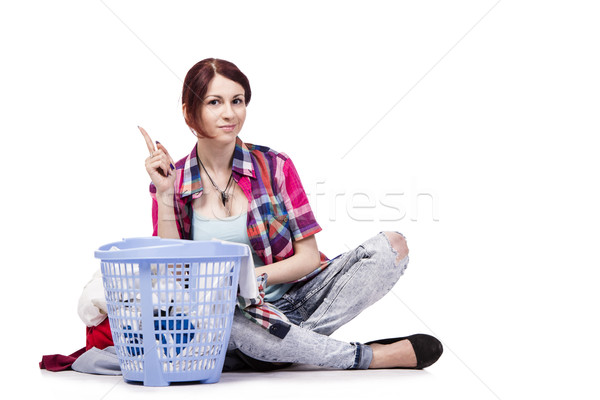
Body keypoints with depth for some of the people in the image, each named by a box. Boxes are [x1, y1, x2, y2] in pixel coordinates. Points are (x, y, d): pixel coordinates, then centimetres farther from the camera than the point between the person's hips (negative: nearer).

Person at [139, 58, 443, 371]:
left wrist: (253, 276, -17)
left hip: (297, 301, 2)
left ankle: (289, 345, -27)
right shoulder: (173, 182, 0)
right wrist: (164, 194, -14)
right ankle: (370, 357, -26)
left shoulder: (275, 166, 0)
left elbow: (308, 257, -1)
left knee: (392, 246, -16)